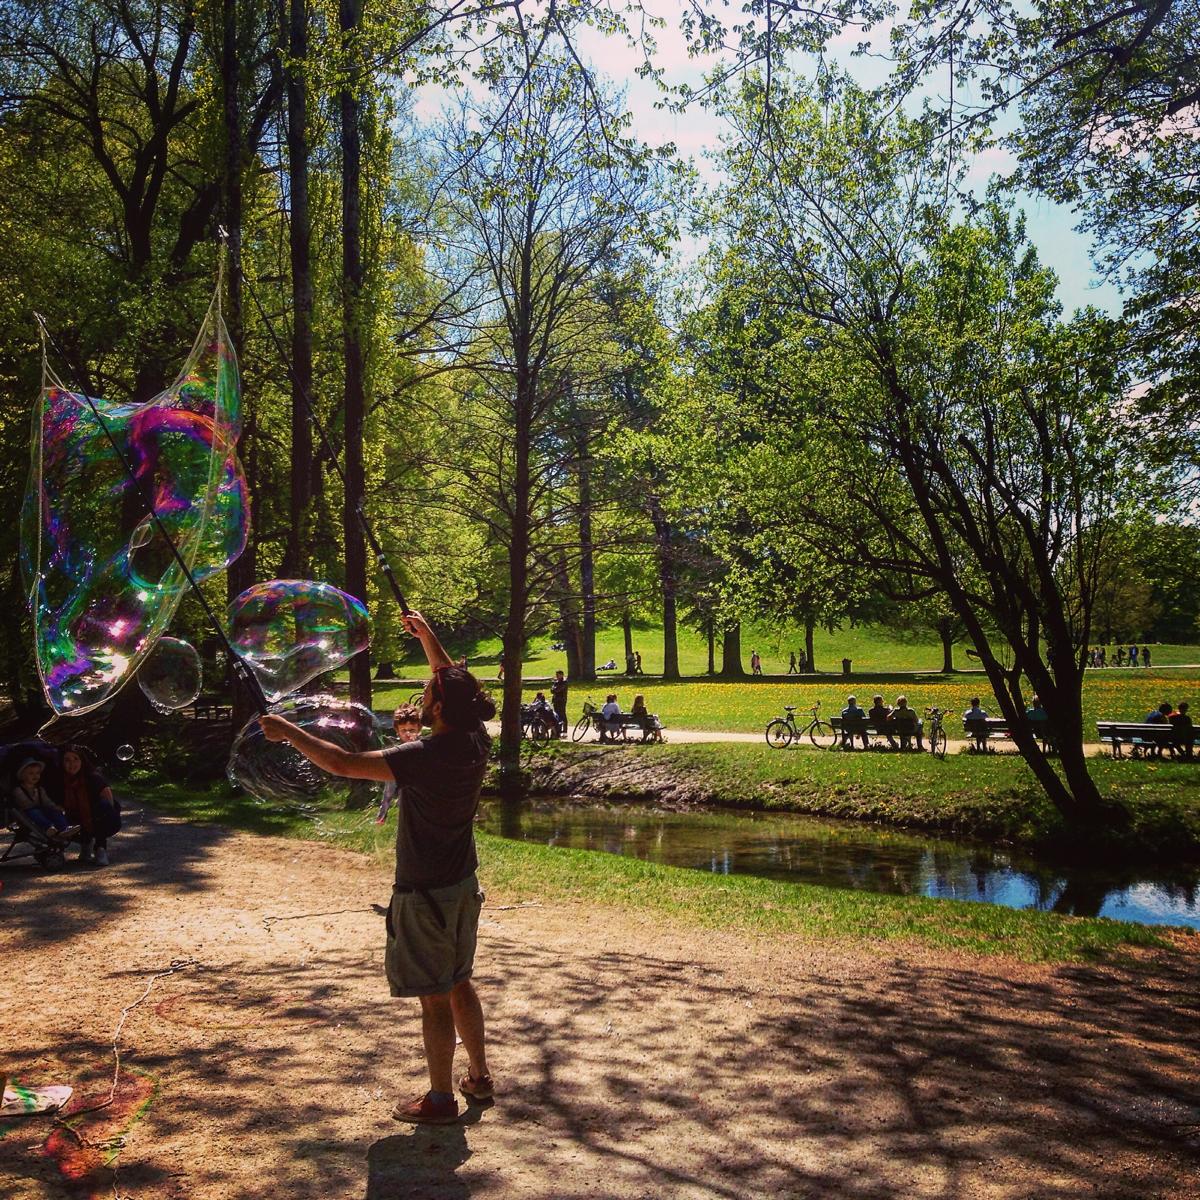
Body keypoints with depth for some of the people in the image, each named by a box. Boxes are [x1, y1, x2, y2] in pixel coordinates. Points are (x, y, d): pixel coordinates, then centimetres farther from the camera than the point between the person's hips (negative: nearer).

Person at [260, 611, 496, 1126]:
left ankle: (441, 1098, 19)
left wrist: (289, 732, -16)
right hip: (463, 886, 8)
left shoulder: (425, 756, -27)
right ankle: (479, 1076, 34)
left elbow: (343, 763, -27)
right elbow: (456, 687, 14)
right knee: (459, 985, 22)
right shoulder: (475, 742, -5)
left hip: (426, 895, -8)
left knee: (435, 998, 6)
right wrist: (427, 635, 18)